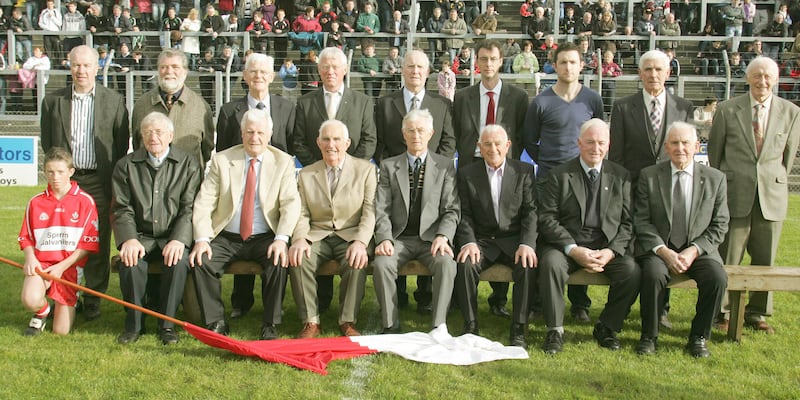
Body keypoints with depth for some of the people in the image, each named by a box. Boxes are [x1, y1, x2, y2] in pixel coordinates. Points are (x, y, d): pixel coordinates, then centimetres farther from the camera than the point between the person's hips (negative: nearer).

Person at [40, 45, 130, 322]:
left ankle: (93, 301, 12)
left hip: (99, 181, -1)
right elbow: (46, 142, 11)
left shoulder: (114, 101, 5)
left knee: (98, 242, 2)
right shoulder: (53, 101, 9)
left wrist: (114, 178, -1)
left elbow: (122, 143, 5)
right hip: (66, 179, 1)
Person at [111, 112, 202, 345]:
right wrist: (129, 239, -16)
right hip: (141, 235, 1)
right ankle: (133, 324, -13)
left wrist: (179, 239, -19)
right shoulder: (126, 166, 9)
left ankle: (167, 324, -17)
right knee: (130, 260, -30)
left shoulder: (188, 165, 5)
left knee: (178, 260, -32)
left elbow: (190, 208, -3)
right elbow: (121, 209, 3)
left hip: (173, 236, -1)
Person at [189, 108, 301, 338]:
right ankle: (216, 323, -10)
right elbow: (203, 202, -2)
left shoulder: (283, 162, 3)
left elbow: (291, 203, -8)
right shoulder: (222, 160, 4)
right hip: (226, 238, 1)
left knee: (280, 261, -29)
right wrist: (201, 238, -18)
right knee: (200, 260, -24)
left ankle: (270, 325, -15)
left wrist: (281, 239, -24)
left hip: (264, 239, -1)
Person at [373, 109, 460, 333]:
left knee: (446, 263, -31)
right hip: (398, 237, 1)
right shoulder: (389, 166, 10)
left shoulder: (445, 166, 8)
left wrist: (442, 236, -17)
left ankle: (439, 327, -26)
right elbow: (382, 209, 2)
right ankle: (390, 326, -18)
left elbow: (451, 210, 2)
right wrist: (384, 238, -16)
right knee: (381, 263, -28)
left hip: (431, 237, -1)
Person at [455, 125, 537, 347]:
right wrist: (468, 242, -16)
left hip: (514, 239, 0)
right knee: (466, 264, -30)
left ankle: (519, 330, -20)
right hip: (482, 240, 0)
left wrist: (527, 244, -16)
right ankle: (470, 327, -16)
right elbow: (464, 214, 2)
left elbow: (530, 211, -1)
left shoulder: (524, 171, 5)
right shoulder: (467, 174, 6)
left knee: (527, 266, -30)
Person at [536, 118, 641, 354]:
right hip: (566, 244, -2)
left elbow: (627, 222, 6)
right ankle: (555, 330, -16)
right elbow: (547, 219, -5)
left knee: (632, 271, -25)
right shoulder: (559, 175, 2)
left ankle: (606, 327, -2)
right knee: (551, 264, -33)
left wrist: (610, 251, -12)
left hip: (608, 246, 2)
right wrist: (573, 250, -18)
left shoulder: (620, 176, 10)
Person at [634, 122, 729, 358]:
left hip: (699, 249, 1)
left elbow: (719, 226, 3)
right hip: (658, 248, -1)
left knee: (717, 277, -27)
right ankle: (649, 336, -12)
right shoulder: (649, 176, 2)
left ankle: (698, 338, -7)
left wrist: (693, 251, -12)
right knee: (653, 274, -32)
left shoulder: (715, 179, 4)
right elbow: (641, 221, -2)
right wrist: (663, 251, -17)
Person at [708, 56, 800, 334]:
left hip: (772, 196, 2)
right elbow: (714, 152, 7)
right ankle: (722, 312, 16)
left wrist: (776, 181, 14)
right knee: (727, 258, 2)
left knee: (765, 259, 9)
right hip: (735, 194, -2)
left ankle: (757, 313, 23)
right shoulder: (728, 110, 0)